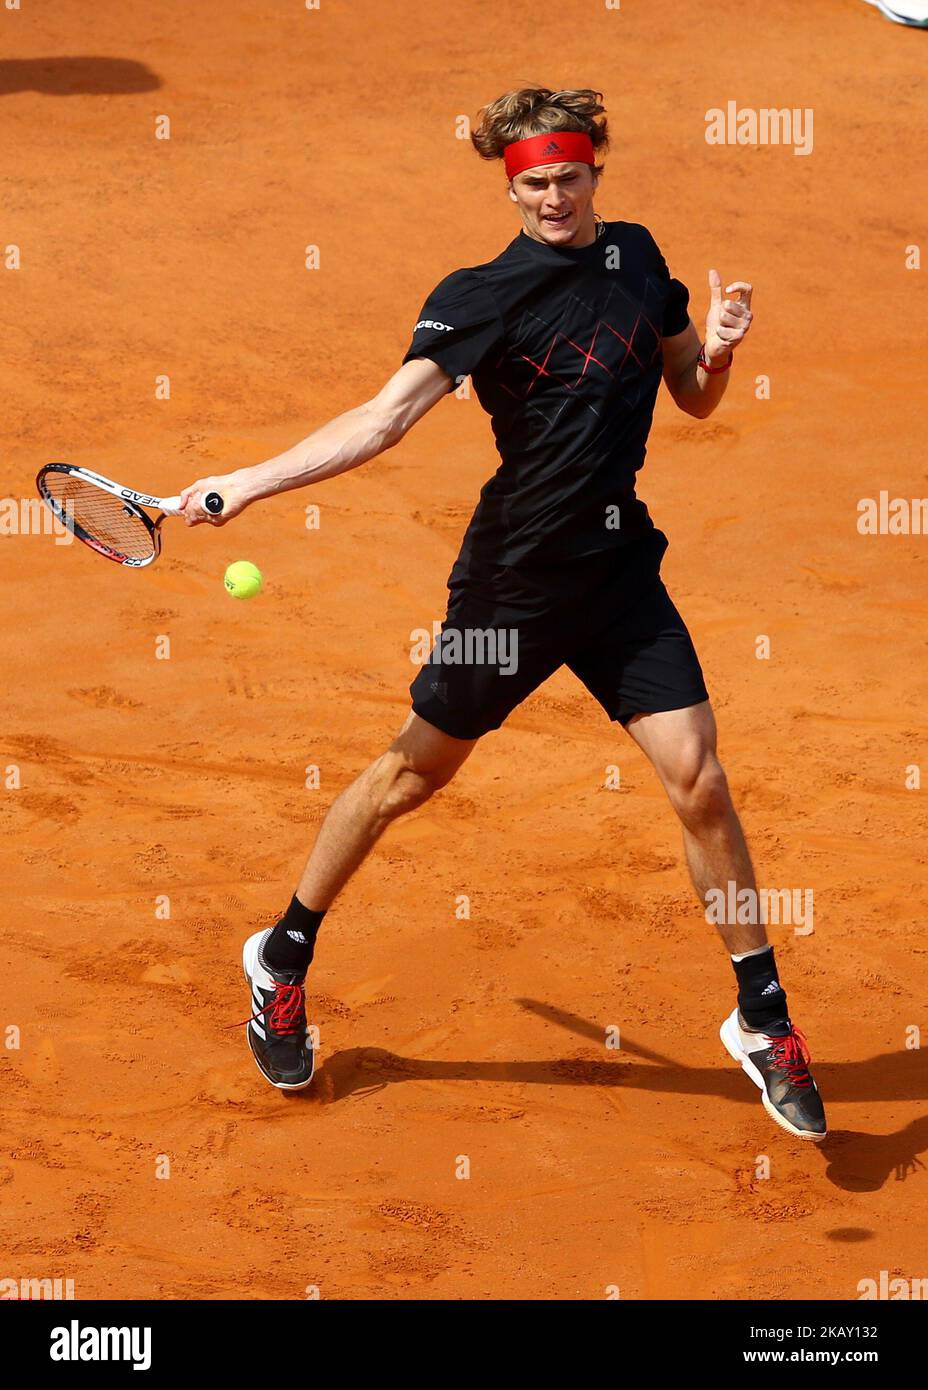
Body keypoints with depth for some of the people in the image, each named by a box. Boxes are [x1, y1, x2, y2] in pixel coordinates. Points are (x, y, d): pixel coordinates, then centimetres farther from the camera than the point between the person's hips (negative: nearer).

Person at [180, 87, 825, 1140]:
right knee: (411, 775, 9)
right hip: (511, 578, -3)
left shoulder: (637, 257, 5)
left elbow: (693, 398, 15)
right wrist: (249, 482, -32)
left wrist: (717, 350, -8)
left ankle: (763, 1020, 8)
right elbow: (385, 416, -20)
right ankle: (282, 960, 29)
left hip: (621, 569, 3)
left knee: (698, 782, -6)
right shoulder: (478, 296, -12)